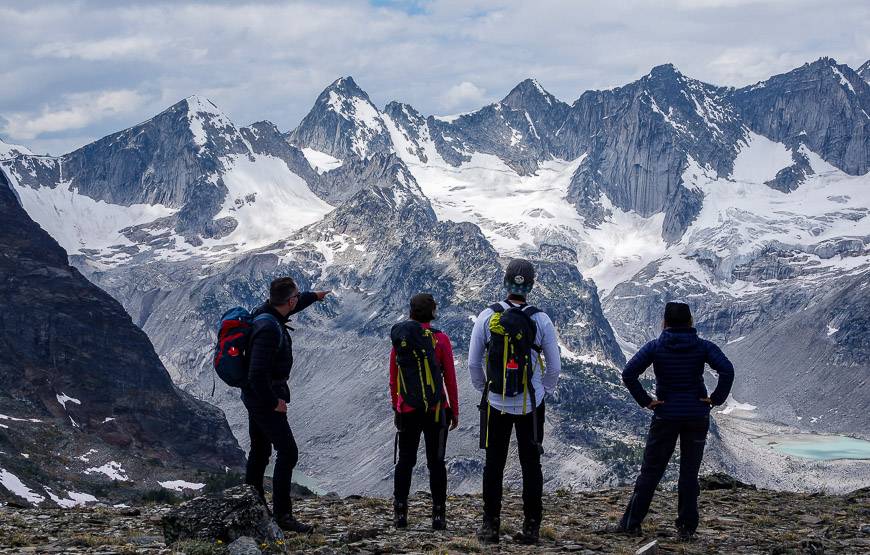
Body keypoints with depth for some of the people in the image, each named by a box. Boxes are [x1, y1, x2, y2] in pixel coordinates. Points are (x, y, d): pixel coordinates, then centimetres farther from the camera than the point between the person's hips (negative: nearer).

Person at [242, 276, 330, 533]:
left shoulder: (264, 313, 2)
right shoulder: (269, 329, -27)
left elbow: (290, 307, 28)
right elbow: (258, 374, -30)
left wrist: (314, 296, 43)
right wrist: (274, 402, -19)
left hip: (254, 395, 11)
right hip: (265, 396, -11)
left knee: (260, 451, 19)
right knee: (288, 452, -8)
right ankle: (282, 514, -6)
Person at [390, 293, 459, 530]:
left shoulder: (399, 340, 2)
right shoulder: (441, 339, -7)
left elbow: (393, 380, 6)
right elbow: (450, 378, -4)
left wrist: (396, 409, 16)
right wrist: (455, 410, 4)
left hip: (407, 411, 2)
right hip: (436, 410, -2)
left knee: (405, 461, 10)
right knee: (436, 462, 4)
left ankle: (400, 512, 8)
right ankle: (439, 514, 4)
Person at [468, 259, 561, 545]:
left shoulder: (487, 317, -6)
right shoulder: (541, 320, -7)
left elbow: (473, 363, -1)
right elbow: (554, 366, -1)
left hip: (495, 403, 0)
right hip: (531, 405, 0)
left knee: (494, 464, 9)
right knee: (531, 465, 8)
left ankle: (490, 527, 12)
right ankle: (531, 527, 11)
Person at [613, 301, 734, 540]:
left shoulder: (655, 347, -4)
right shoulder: (703, 346, -3)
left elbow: (628, 373, -13)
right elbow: (727, 370, -16)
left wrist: (645, 400, -6)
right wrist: (716, 398, -7)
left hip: (665, 415, -1)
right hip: (698, 416, 1)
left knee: (650, 471, 8)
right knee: (689, 472, 9)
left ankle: (631, 523, 10)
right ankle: (686, 528, 8)